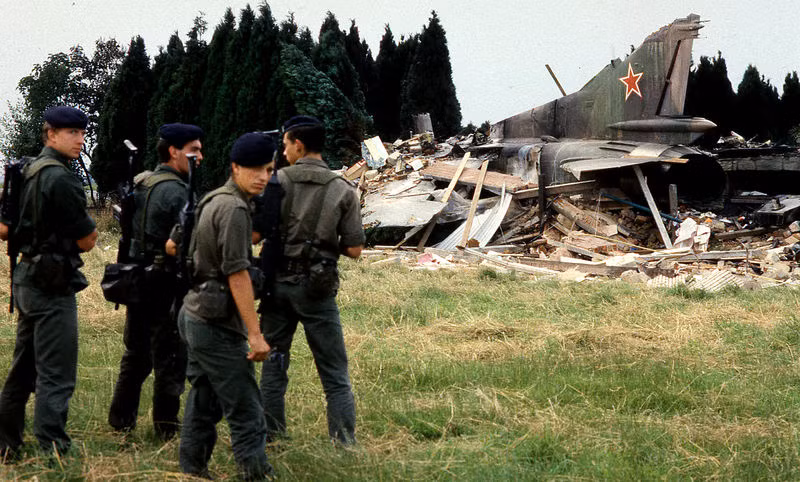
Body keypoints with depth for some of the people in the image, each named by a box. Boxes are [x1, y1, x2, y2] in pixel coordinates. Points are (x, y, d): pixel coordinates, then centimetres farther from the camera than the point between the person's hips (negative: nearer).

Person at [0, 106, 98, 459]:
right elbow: (87, 241, -12)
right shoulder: (61, 178, -17)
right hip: (52, 284, -10)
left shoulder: (30, 173, 12)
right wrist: (83, 237, 9)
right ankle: (52, 451, -7)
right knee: (56, 376, -7)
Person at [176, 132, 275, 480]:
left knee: (203, 405, 15)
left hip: (195, 316, 10)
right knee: (246, 413, -7)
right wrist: (255, 333, -21)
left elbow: (173, 246, 21)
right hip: (217, 324, -10)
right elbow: (237, 274, -21)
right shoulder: (234, 208, -17)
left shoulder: (212, 200, 12)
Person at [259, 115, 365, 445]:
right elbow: (354, 250, -4)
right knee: (334, 371, 5)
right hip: (317, 288, -1)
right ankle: (345, 441, 2)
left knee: (273, 361, 14)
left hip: (277, 282, 1)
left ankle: (271, 436, 18)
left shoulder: (275, 182, -5)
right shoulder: (343, 191, -4)